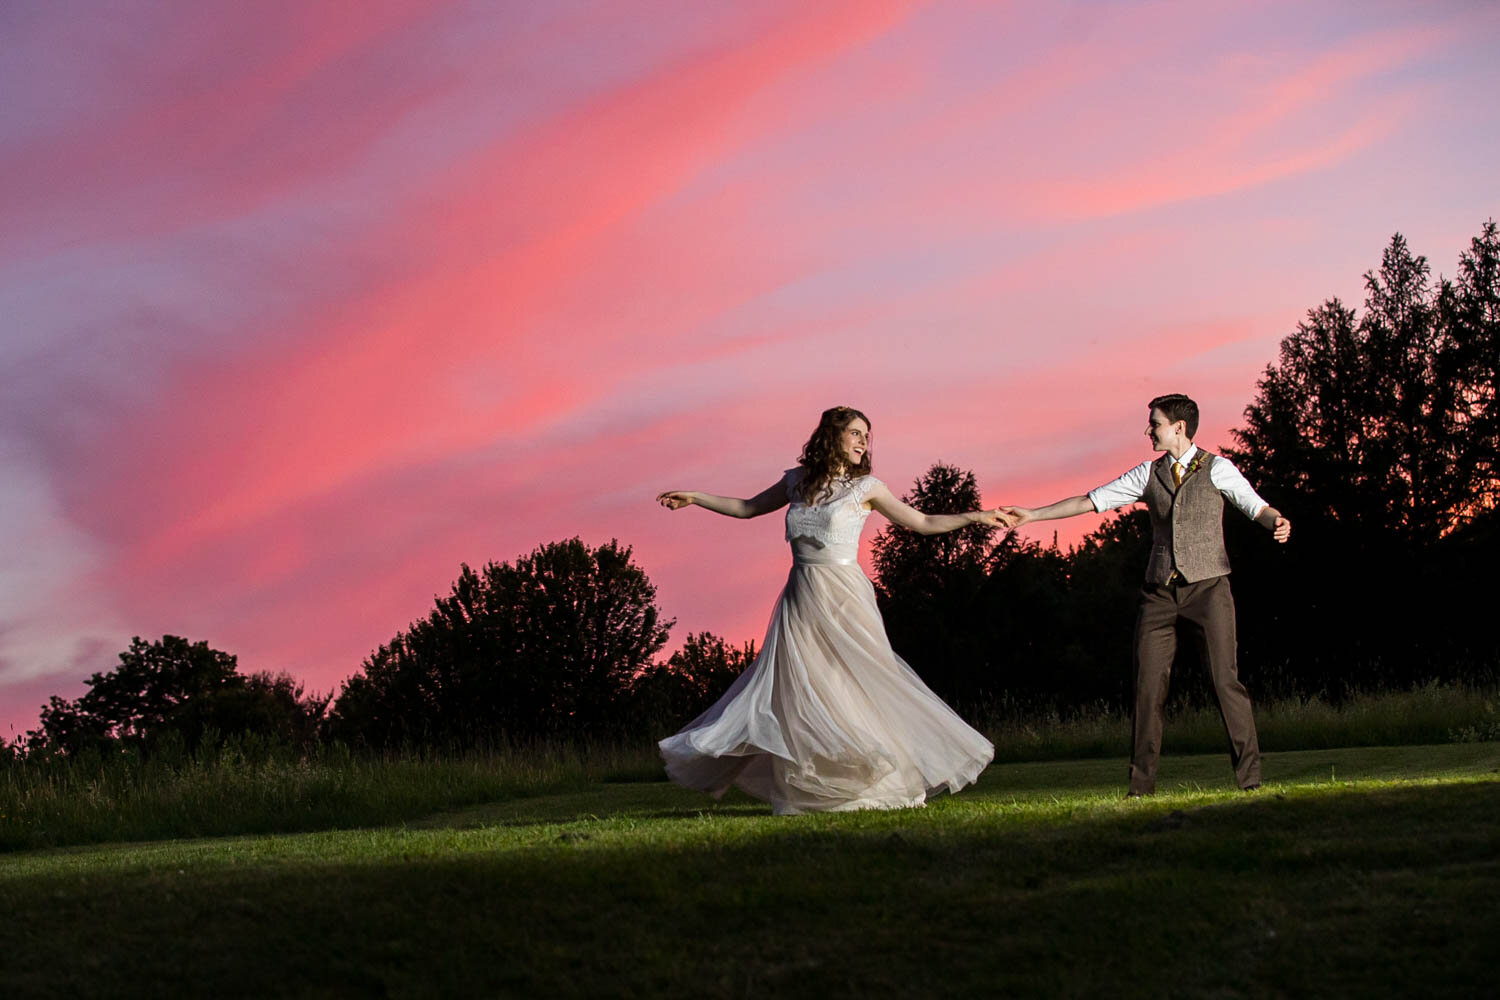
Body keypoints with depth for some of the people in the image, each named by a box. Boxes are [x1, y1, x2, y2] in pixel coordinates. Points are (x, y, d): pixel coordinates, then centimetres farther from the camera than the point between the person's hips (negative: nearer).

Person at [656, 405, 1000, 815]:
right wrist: (693, 499, 20)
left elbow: (923, 523, 5)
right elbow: (746, 508, 22)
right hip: (802, 600, 3)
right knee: (794, 691, -3)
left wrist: (975, 516, -4)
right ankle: (801, 792, 3)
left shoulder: (865, 487, 3)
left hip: (843, 597, -3)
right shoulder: (796, 481, 10)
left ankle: (885, 781, 6)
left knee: (857, 685, -5)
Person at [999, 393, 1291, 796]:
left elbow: (1254, 505, -9)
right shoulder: (1148, 474, 13)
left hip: (1207, 585, -4)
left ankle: (1249, 775, -2)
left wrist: (1277, 521, -32)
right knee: (1148, 687, 0)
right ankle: (1142, 784, 7)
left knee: (1225, 679, -10)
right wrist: (1032, 514, 12)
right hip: (1159, 591, 4)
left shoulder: (1217, 469, 3)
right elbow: (1091, 501, 14)